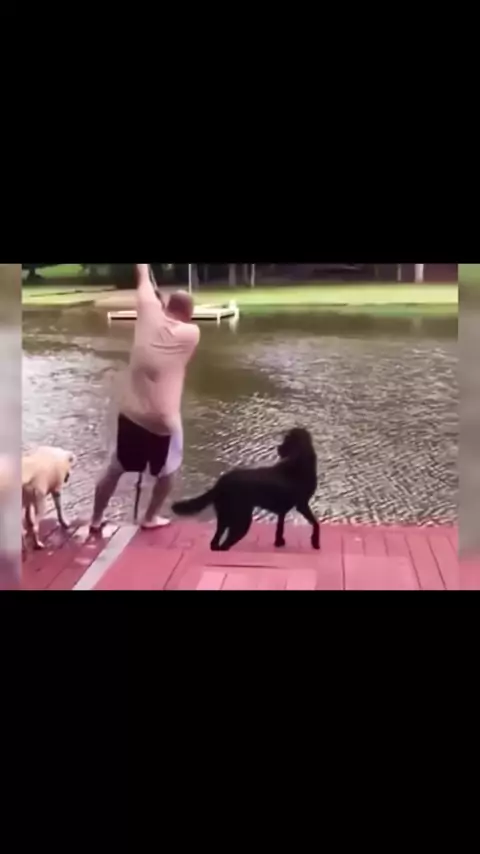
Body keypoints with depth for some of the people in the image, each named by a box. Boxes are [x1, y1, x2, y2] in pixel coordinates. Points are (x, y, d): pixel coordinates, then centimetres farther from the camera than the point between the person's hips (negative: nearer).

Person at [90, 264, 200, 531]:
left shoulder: (150, 315, -2)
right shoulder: (191, 333, -9)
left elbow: (144, 279, 15)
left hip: (130, 413, 3)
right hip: (164, 419, -3)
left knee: (115, 468, 19)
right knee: (169, 470, 23)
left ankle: (96, 519, 30)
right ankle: (151, 517, 34)